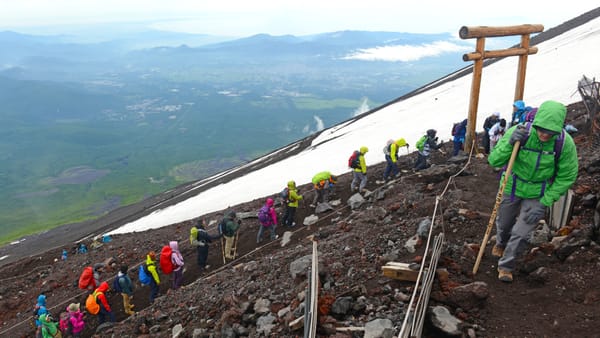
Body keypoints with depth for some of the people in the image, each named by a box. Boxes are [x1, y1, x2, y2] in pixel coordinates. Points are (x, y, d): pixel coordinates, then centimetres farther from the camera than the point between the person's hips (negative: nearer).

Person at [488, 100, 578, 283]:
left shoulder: (566, 143, -24)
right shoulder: (518, 132, -26)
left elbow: (566, 177, -12)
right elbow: (494, 161, -23)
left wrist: (544, 203, -15)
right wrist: (510, 143, -41)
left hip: (538, 195, -1)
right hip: (512, 188, 1)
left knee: (521, 234, -1)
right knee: (504, 224, 23)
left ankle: (506, 266, 24)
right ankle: (501, 244, 58)